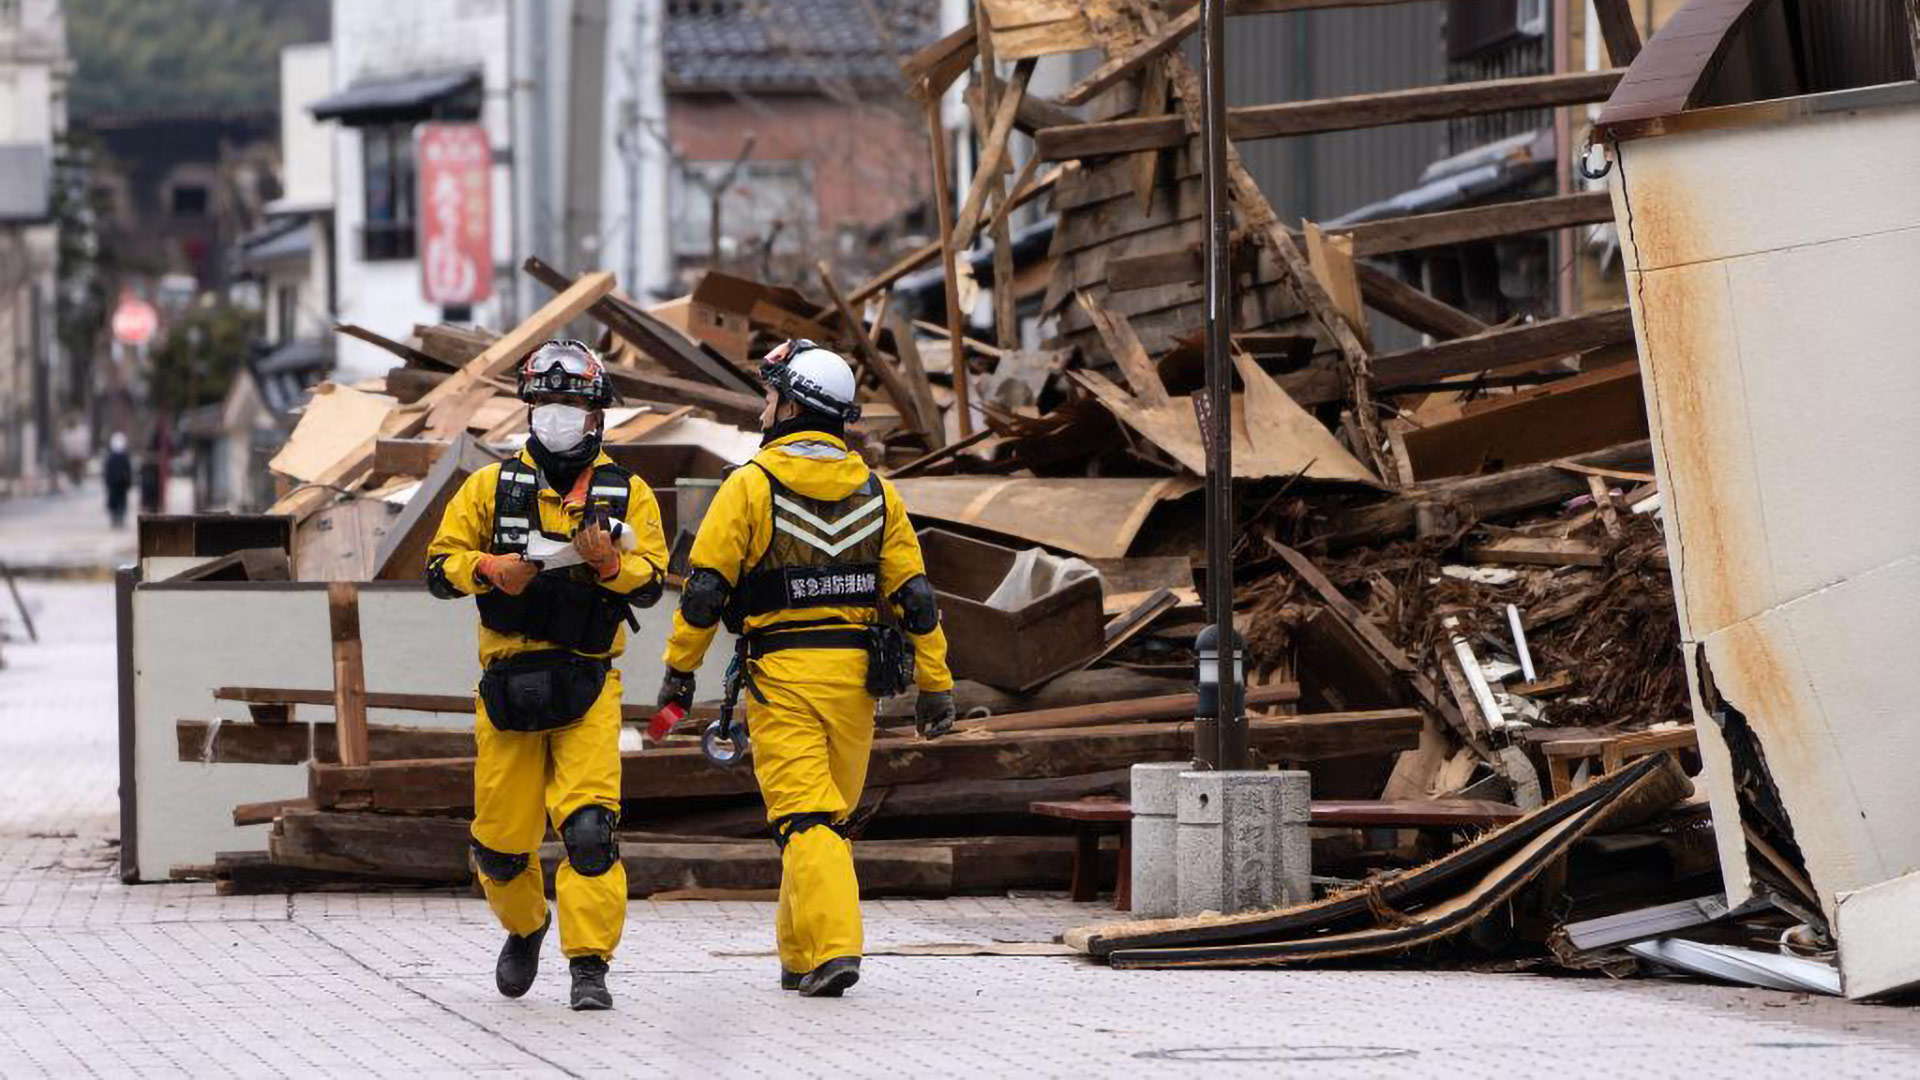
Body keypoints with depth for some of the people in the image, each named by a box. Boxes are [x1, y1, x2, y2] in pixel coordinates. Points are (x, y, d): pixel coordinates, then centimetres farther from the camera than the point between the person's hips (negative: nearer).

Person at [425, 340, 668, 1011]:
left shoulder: (626, 494, 7)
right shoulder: (492, 487, 7)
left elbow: (651, 583, 1)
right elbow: (440, 567, 5)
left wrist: (607, 562, -19)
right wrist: (489, 570, -15)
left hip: (587, 684, -1)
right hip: (507, 679, 1)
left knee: (589, 828, -16)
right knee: (501, 836, 6)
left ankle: (589, 964, -12)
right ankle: (524, 927, 35)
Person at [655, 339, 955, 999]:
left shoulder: (751, 486, -5)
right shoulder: (875, 493, 8)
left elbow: (705, 588, -6)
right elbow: (915, 596, 6)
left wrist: (679, 671, 4)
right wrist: (935, 685, 10)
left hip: (781, 673, -4)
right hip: (856, 672, 4)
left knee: (804, 819, -8)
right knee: (829, 815, 16)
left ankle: (832, 949, -22)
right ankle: (802, 955, 24)